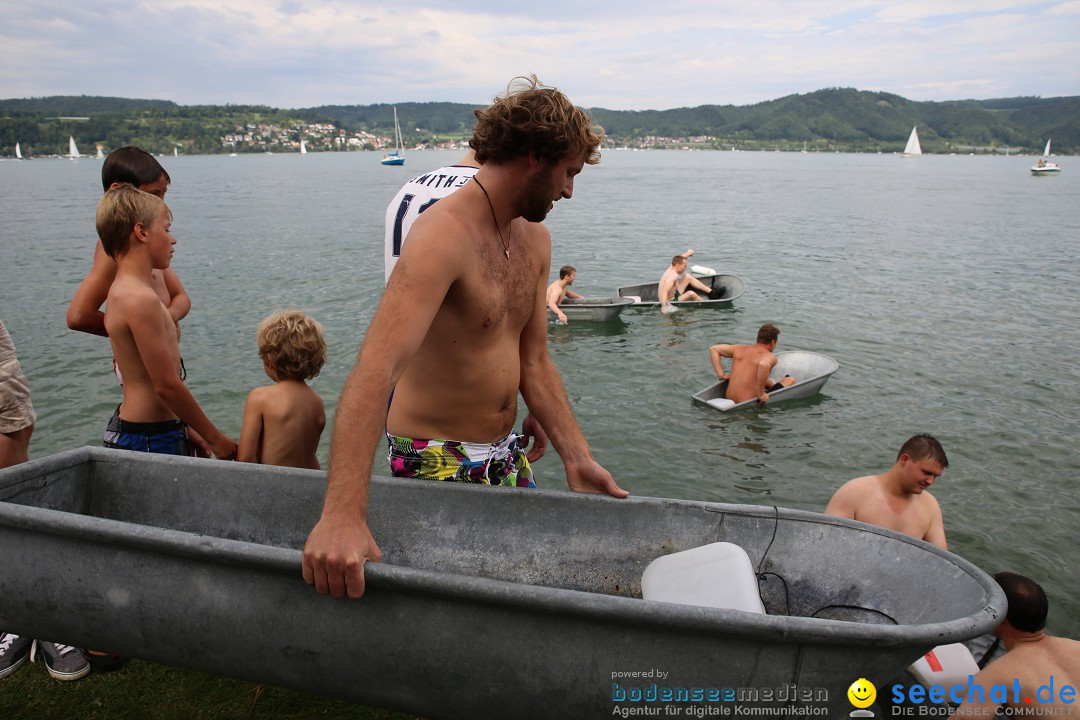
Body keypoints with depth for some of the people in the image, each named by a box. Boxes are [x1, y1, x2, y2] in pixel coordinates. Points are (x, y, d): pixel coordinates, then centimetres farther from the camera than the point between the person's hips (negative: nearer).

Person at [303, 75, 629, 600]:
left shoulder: (535, 239, 6)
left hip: (504, 456, 8)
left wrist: (577, 459, 0)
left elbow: (533, 363, 9)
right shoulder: (444, 233, -23)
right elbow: (377, 366, -37)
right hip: (437, 464, -8)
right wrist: (342, 514, -47)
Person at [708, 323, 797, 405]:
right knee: (791, 380, 10)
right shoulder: (770, 357, -12)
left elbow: (713, 349, 8)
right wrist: (761, 394, -25)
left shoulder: (740, 349, 5)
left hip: (729, 400, 6)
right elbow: (764, 365, -36)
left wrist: (721, 374, 4)